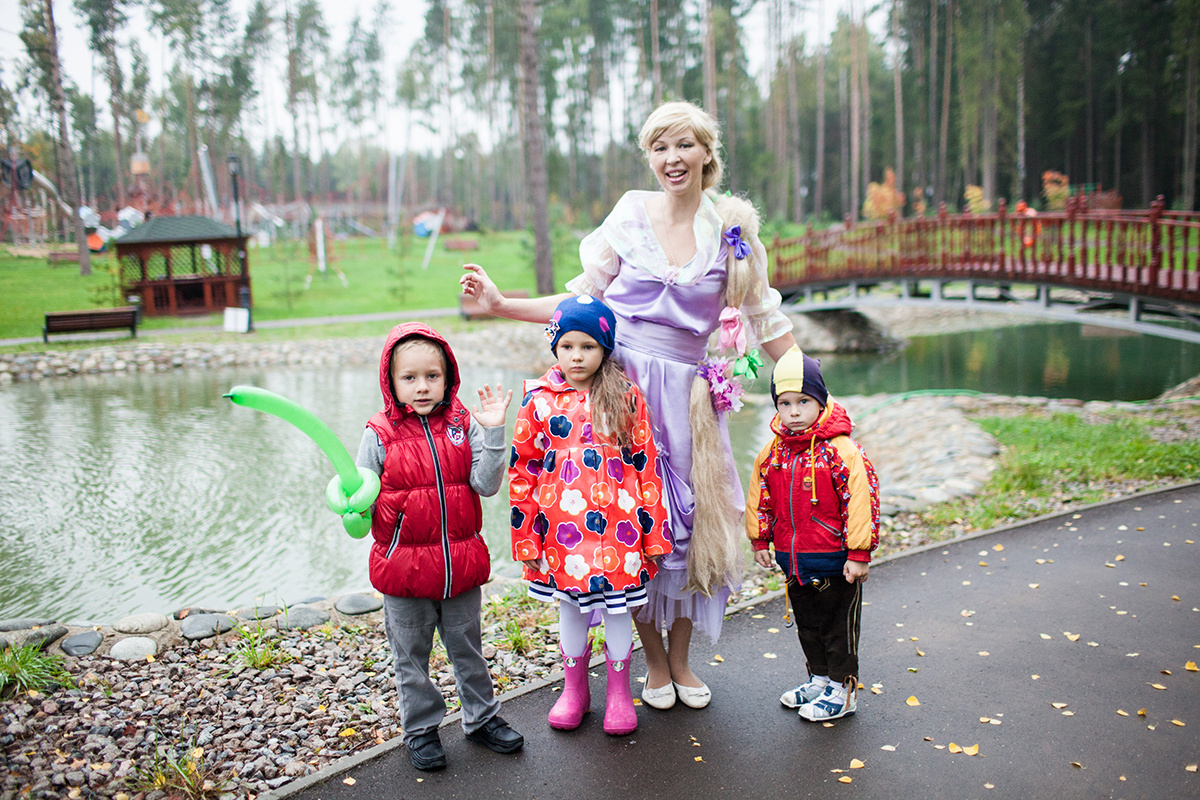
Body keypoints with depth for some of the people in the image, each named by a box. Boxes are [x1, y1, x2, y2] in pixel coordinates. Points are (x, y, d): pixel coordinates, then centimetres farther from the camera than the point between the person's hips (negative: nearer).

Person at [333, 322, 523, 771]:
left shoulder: (463, 425, -4)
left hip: (461, 562, 1)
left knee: (467, 648, 19)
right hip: (404, 565, -1)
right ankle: (421, 729, 32)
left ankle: (481, 717, 37)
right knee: (410, 656, 14)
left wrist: (492, 432, -20)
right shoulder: (380, 434, -7)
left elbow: (486, 485, -10)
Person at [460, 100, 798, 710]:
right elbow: (582, 299, 5)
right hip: (623, 384, -1)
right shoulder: (631, 214, 1)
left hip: (686, 390, 1)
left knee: (694, 519, 4)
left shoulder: (733, 225, 3)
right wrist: (500, 304, -4)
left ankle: (681, 660, 26)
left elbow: (766, 318, 9)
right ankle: (654, 661, 22)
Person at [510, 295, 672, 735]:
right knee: (570, 608, 16)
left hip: (618, 527, -1)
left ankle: (619, 693, 31)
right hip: (561, 530, 1)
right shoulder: (539, 400, 0)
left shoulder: (626, 398, -2)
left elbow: (646, 467, 1)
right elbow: (522, 470, 4)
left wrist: (654, 533, 0)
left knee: (618, 609, 11)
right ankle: (574, 689, 37)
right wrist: (525, 538, 2)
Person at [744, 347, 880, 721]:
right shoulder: (772, 452, 1)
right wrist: (760, 540, 12)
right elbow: (759, 497, 13)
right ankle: (819, 678, 37)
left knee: (838, 624, 8)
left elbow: (860, 500, -17)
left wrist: (858, 552, -17)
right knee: (807, 622, 20)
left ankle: (842, 689, 22)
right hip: (792, 559, 6)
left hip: (834, 561, -6)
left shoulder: (841, 450, -17)